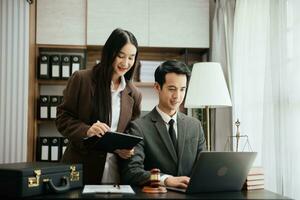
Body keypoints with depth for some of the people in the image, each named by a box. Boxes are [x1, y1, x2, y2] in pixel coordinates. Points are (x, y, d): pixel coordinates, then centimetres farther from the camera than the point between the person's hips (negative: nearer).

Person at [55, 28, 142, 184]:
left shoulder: (134, 95, 8)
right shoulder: (81, 79, -3)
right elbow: (62, 118, -3)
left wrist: (128, 150, -7)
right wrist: (86, 131, -20)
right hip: (80, 167, -3)